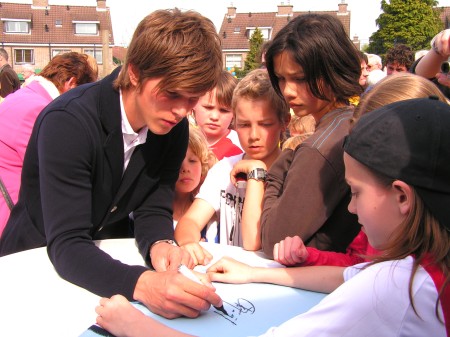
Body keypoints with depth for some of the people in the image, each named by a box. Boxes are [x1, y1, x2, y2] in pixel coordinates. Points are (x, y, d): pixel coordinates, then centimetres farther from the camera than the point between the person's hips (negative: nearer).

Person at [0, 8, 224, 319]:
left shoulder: (174, 127, -9)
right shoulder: (69, 121, -27)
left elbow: (152, 209, -6)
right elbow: (66, 245, -31)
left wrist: (160, 244, -29)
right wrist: (142, 283, -48)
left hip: (109, 259, 4)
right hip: (36, 261, -3)